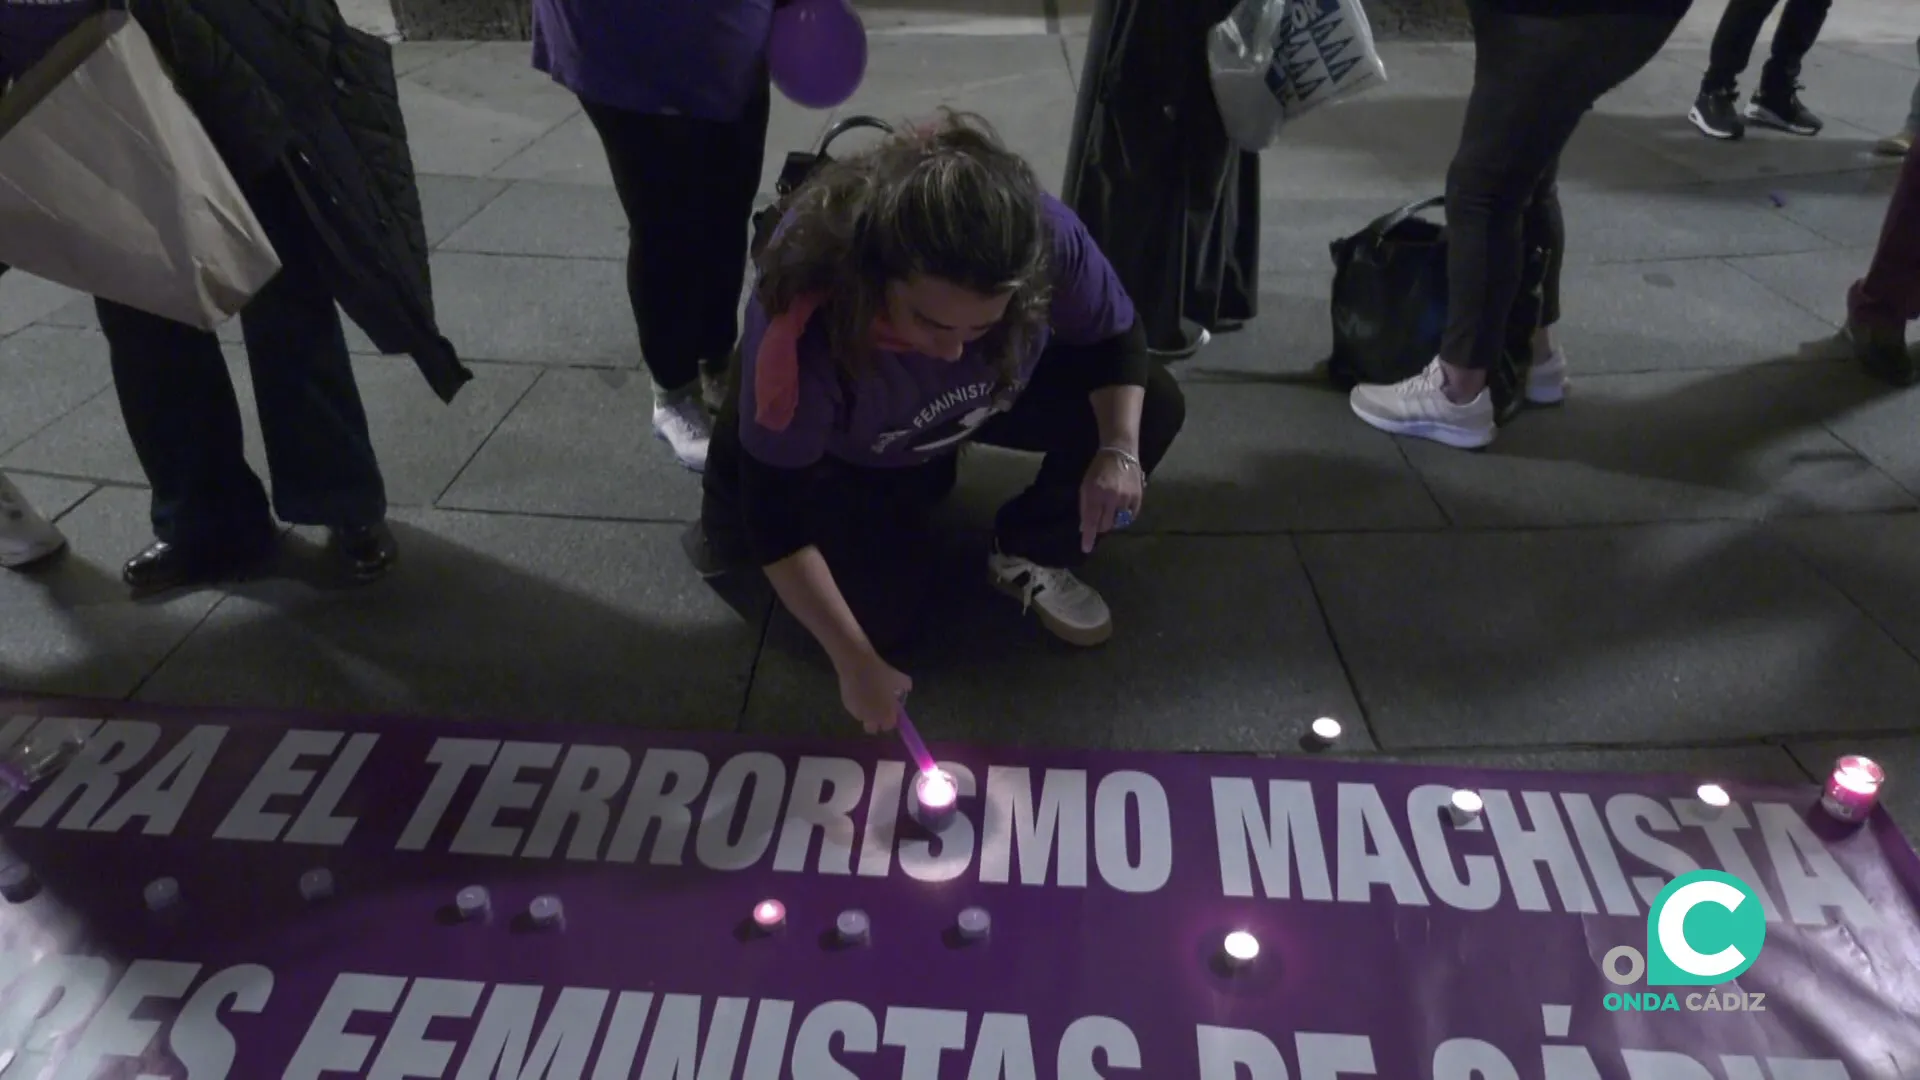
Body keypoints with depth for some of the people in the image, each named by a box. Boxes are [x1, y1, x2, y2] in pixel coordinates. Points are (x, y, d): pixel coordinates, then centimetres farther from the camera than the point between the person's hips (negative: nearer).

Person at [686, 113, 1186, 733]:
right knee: (882, 621, -15)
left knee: (1153, 404, -14)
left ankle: (1029, 557, 7)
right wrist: (856, 661, -31)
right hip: (846, 455, -3)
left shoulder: (1046, 237, -35)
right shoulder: (804, 327, -42)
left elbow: (1115, 337, -13)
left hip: (991, 400, 3)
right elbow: (776, 510, -31)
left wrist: (1119, 450, -31)